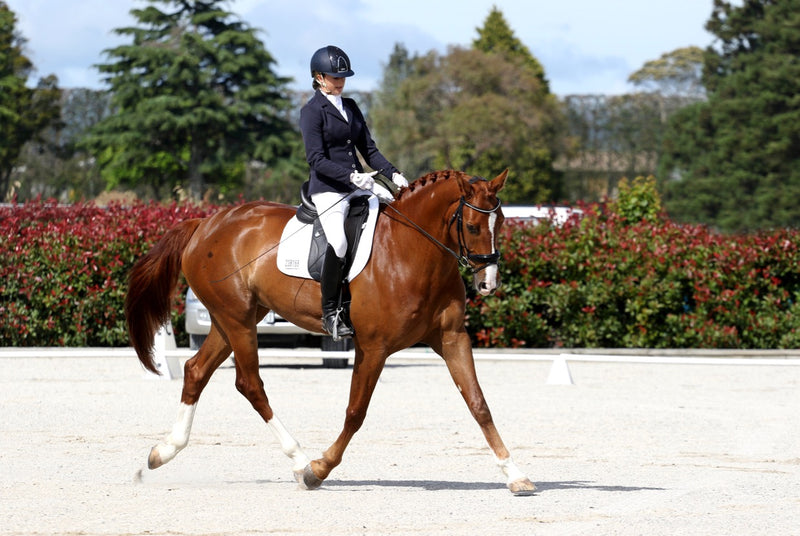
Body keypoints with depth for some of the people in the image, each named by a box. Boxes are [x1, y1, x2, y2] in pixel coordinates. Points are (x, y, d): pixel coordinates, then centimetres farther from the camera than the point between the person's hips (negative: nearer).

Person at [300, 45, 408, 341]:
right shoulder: (312, 111, -3)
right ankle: (331, 311, -21)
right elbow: (317, 160, -13)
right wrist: (351, 176, -26)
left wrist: (393, 174, 0)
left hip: (358, 187, 7)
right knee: (338, 241, -32)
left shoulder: (350, 107, 17)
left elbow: (368, 149, 17)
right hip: (328, 190, -7)